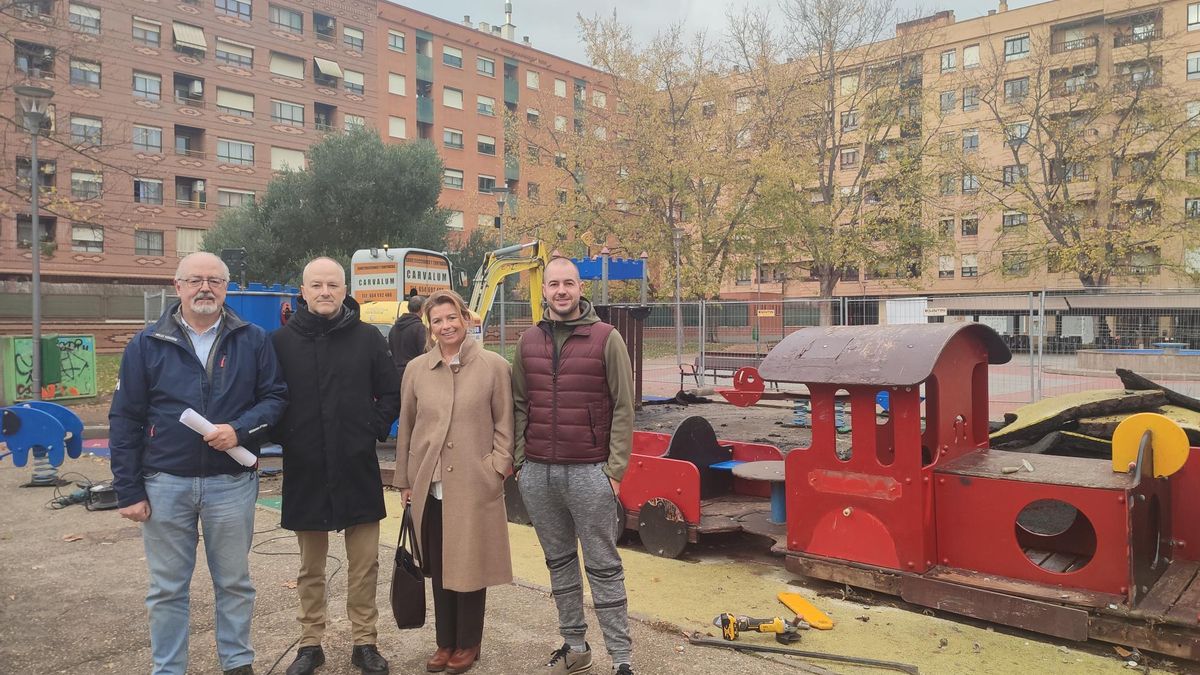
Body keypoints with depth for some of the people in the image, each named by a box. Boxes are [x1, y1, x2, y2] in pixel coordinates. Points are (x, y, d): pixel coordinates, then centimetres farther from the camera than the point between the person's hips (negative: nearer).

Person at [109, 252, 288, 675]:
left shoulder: (253, 341, 1)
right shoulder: (147, 345, 1)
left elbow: (275, 397, 2)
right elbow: (125, 421, 1)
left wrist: (240, 430, -17)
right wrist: (128, 490, -3)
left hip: (232, 483, 0)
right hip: (165, 484, 0)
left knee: (234, 582, 13)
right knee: (167, 588, 12)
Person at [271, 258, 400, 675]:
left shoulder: (368, 338, 1)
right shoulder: (281, 341, 1)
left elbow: (391, 393, 6)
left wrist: (374, 430, -5)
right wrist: (284, 436, -5)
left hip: (357, 469, 0)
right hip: (304, 470, 0)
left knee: (364, 563, 8)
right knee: (311, 566, 14)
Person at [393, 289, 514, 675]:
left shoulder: (494, 366, -3)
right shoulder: (416, 369, 5)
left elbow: (504, 423, 0)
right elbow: (405, 426, 10)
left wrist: (499, 467, -8)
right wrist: (404, 480, 10)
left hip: (475, 484, -3)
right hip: (429, 484, 3)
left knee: (469, 565, 7)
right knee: (438, 567, 11)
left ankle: (468, 644, 24)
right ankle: (445, 641, 27)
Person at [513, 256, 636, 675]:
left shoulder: (606, 338, -4)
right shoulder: (528, 340, 9)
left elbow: (623, 408, -5)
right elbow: (519, 405, 12)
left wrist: (615, 469, -9)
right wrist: (520, 461, 6)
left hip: (590, 472, -4)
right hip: (537, 473, 4)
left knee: (603, 567, 2)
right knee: (559, 562, 14)